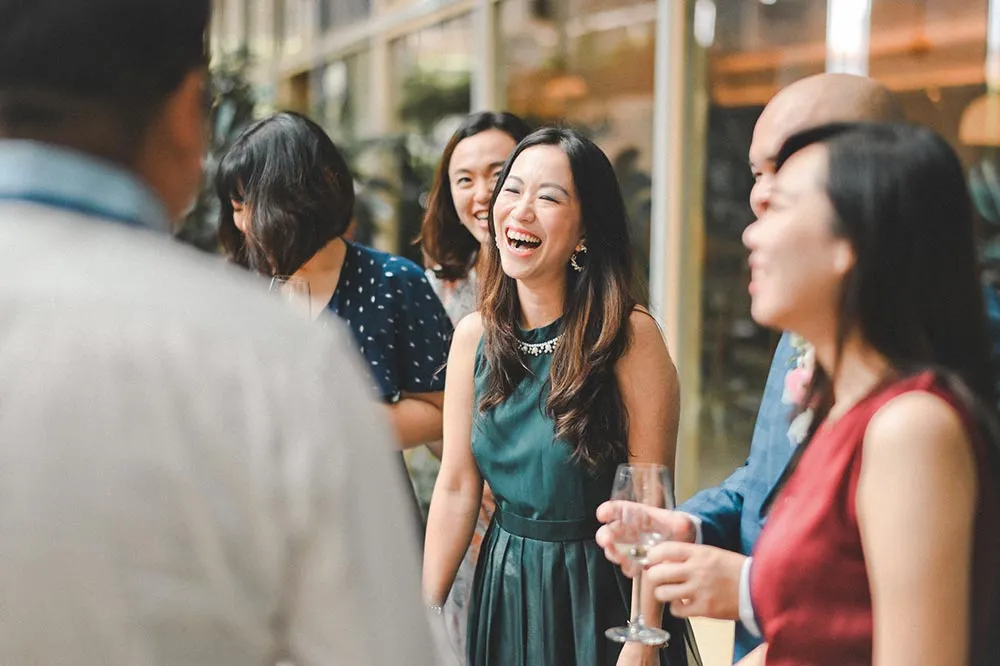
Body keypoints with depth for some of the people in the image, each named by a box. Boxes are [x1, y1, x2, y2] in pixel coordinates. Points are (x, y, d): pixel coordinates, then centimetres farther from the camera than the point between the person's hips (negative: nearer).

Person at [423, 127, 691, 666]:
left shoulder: (629, 336, -16)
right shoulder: (473, 337, -2)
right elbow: (456, 487, 1)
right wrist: (424, 614, 0)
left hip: (601, 594, -4)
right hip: (504, 587, 4)